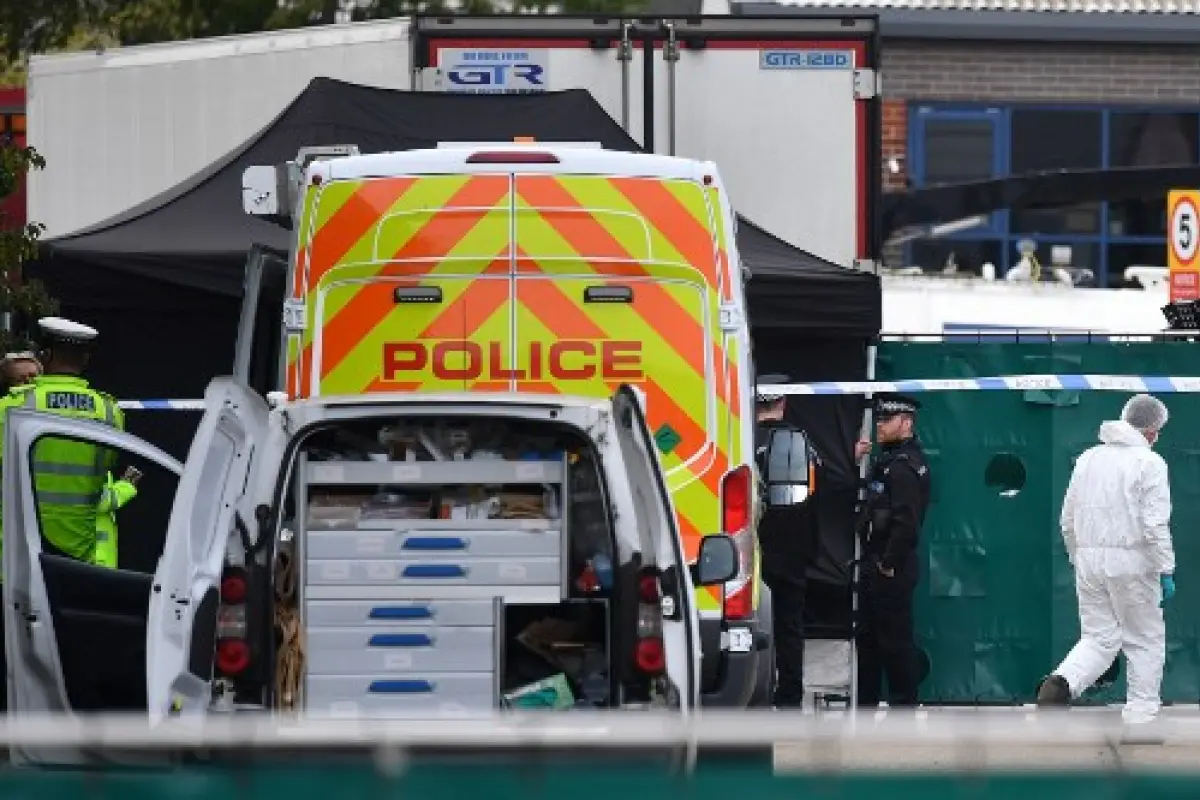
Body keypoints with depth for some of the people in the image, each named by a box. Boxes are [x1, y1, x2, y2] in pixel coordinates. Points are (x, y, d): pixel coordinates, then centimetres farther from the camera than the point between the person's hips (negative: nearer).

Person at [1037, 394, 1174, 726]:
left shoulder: (1088, 459, 12)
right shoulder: (1149, 463, -7)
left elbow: (1067, 520, 15)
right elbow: (1155, 525, -14)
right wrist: (1166, 572, -9)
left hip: (1089, 561, 5)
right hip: (1131, 562, -5)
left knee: (1098, 637, 12)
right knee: (1145, 639, 9)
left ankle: (1062, 681, -14)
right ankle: (1141, 713, 8)